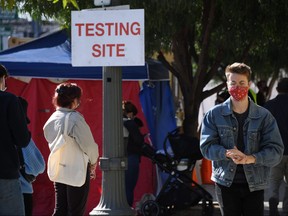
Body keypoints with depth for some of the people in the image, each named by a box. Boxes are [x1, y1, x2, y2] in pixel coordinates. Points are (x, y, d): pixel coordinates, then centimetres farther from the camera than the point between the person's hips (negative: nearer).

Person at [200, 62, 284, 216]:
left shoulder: (264, 116, 1)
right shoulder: (214, 115, 3)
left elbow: (276, 150, -4)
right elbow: (206, 147, -2)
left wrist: (252, 158, -22)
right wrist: (227, 154, -22)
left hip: (255, 184, 0)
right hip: (226, 183, 0)